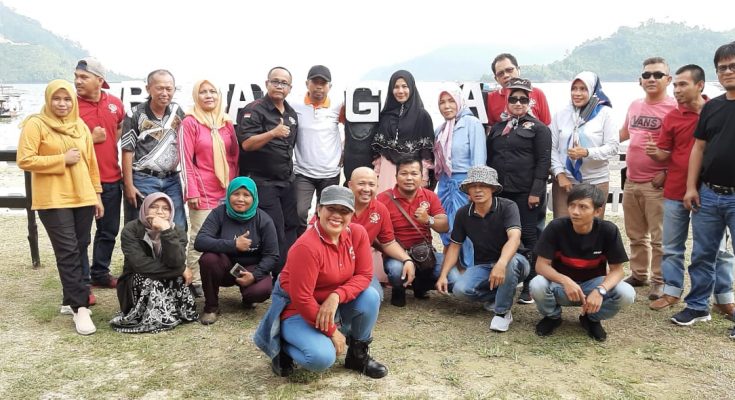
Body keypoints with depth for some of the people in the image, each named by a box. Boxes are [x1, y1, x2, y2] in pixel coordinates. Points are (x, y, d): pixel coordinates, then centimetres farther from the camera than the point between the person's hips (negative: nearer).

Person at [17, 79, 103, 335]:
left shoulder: (81, 126, 12)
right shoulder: (35, 124, -5)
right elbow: (24, 161, -12)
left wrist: (97, 194, 13)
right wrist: (62, 159, -14)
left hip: (83, 197, 6)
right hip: (53, 200, -5)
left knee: (80, 249, 8)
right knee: (68, 252, -9)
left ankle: (72, 299, 21)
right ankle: (80, 307, -9)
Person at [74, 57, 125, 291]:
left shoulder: (115, 103, 4)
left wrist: (113, 145, 8)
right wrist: (90, 139, -16)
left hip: (112, 178, 5)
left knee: (109, 230, 16)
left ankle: (100, 273, 32)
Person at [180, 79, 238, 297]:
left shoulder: (227, 122, 11)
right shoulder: (189, 123, -3)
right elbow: (186, 161, -6)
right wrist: (191, 192, -11)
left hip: (227, 190, 5)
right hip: (203, 192, -5)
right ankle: (195, 281, 7)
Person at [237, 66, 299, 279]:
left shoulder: (292, 114, 14)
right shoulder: (255, 110, -9)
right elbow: (246, 143, -19)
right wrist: (273, 133, -30)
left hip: (286, 182, 7)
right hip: (262, 182, -7)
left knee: (291, 228, 8)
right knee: (275, 232, -7)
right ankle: (281, 276, 5)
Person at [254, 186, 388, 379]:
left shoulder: (357, 233, -12)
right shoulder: (307, 246, -30)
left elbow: (364, 275, -9)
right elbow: (301, 298, -26)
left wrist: (336, 296, -28)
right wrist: (332, 331, -19)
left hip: (332, 302, 6)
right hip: (297, 309, -6)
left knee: (370, 296, -21)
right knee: (323, 357, -29)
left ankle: (358, 354, 3)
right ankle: (283, 347, 5)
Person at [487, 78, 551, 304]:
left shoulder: (539, 129, 2)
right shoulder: (497, 129, 17)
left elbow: (543, 161, -6)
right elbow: (489, 159, 18)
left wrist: (536, 191, -14)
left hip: (526, 192, -5)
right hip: (501, 191, 5)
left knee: (528, 236, 0)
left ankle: (530, 286, 7)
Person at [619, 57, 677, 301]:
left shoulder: (674, 108, -9)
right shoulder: (634, 106, 12)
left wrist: (667, 174, -15)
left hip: (656, 184, -6)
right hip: (631, 182, 7)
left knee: (659, 237, 1)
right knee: (636, 235, 16)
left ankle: (659, 281, 13)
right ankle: (638, 274, 30)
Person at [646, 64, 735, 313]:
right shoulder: (672, 117, 2)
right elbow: (665, 154, 3)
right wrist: (654, 152, -19)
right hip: (675, 192, 2)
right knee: (672, 247, 10)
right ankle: (672, 291, 23)